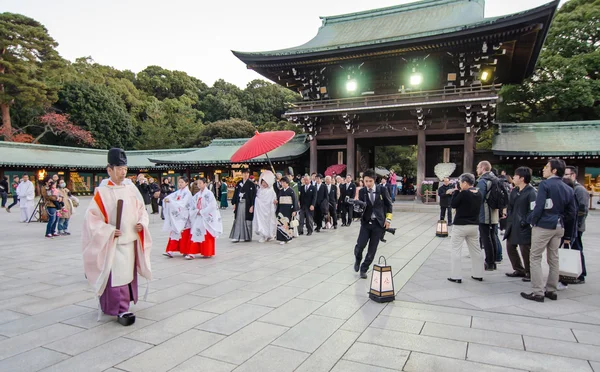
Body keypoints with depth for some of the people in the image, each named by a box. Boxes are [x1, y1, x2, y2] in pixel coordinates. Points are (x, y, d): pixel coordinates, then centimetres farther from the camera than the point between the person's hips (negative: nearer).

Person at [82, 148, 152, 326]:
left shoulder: (131, 189, 5)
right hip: (112, 243, -6)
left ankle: (113, 305, 31)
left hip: (131, 240, 6)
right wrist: (109, 230, -17)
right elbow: (91, 216, -9)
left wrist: (141, 223, -5)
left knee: (129, 273, 14)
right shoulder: (102, 192, -10)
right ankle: (121, 310, 0)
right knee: (117, 275, -6)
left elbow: (141, 209, 13)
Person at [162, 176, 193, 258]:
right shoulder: (178, 192, 13)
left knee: (184, 234, 0)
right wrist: (167, 199, -18)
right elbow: (171, 196, 4)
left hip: (183, 216, -6)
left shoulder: (187, 193, -8)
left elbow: (182, 203, -20)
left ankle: (185, 251, 12)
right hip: (176, 215, 6)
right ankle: (170, 251, 5)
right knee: (174, 232, 3)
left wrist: (171, 201, -25)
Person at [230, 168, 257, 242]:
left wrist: (252, 206, -11)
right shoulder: (238, 183, 10)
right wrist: (234, 203, 5)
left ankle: (248, 237, 14)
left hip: (247, 204, -3)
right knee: (238, 220, 1)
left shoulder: (251, 184, -2)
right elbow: (235, 194, 12)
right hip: (239, 204, 3)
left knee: (247, 220, 2)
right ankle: (236, 237, 3)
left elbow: (254, 195, -5)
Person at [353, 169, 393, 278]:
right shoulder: (362, 191, 0)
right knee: (360, 245, -11)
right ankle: (357, 260, 22)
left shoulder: (382, 190, -4)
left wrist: (388, 219, -1)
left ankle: (364, 269, 19)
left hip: (379, 223, 0)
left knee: (372, 249, 1)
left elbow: (389, 204, 5)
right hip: (366, 222, 1)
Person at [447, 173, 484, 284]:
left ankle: (456, 276, 1)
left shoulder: (464, 193, -16)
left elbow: (453, 204, -10)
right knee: (476, 250, 15)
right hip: (474, 225, 7)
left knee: (456, 251, 1)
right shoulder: (478, 193, 5)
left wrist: (455, 192, 0)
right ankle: (478, 274, 23)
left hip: (460, 226, -7)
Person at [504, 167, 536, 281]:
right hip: (512, 225, 9)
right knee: (510, 246, 13)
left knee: (525, 249, -2)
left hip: (524, 227, -9)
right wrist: (508, 218, 11)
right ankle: (519, 270, 28)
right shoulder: (514, 191, 13)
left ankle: (530, 273, 15)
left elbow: (534, 210, -18)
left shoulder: (531, 192, -13)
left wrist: (525, 222, -20)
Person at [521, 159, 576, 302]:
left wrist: (533, 221, -1)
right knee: (553, 259, 14)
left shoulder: (545, 184, -10)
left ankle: (538, 292, -2)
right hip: (558, 227, 7)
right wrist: (567, 235, 16)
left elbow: (539, 206, -18)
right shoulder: (568, 189, 10)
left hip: (543, 226, -7)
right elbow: (572, 213, 12)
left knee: (535, 258, -1)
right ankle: (551, 291, 21)